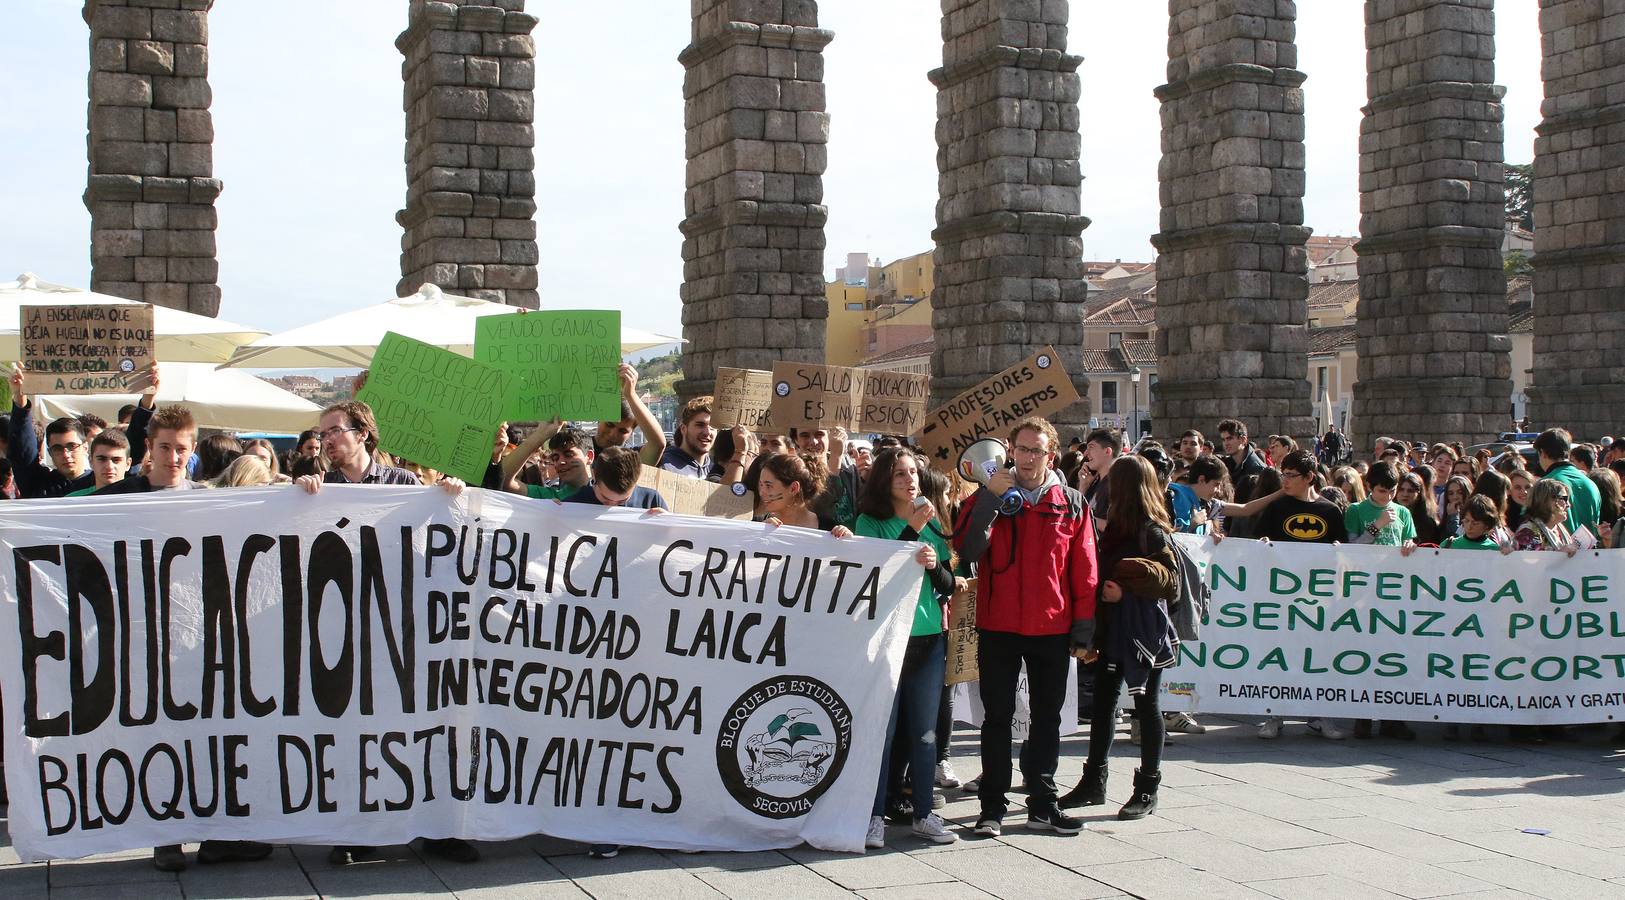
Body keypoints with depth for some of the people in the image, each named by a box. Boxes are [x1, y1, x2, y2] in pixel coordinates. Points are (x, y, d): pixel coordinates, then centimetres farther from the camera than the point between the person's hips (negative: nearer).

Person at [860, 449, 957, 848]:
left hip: (929, 637, 4)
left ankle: (924, 814, 16)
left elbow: (948, 587, 11)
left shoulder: (933, 523, 11)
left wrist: (935, 565, -9)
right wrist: (911, 531, -18)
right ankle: (875, 816, 3)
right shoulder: (870, 523, -1)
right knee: (881, 729, -3)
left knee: (925, 731, 8)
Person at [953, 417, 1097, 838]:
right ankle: (992, 806, 11)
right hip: (999, 627, -1)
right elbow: (967, 550, -14)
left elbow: (1084, 570, 4)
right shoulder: (989, 497, 1)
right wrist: (989, 498, -20)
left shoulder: (1071, 503, 3)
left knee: (1047, 717, 10)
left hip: (1052, 629, 1)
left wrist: (1083, 626, 1)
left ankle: (1042, 804, 20)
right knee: (997, 716, 5)